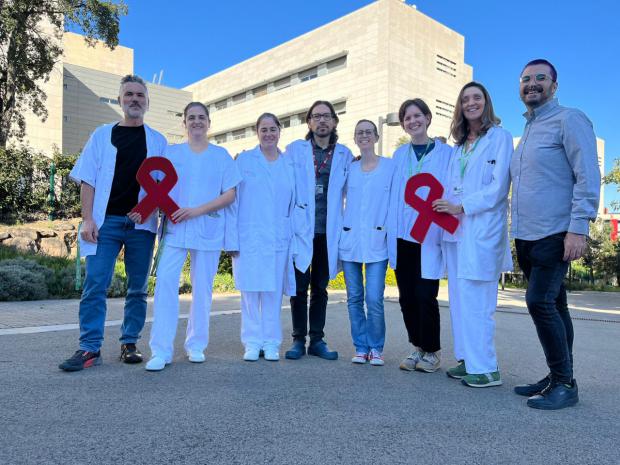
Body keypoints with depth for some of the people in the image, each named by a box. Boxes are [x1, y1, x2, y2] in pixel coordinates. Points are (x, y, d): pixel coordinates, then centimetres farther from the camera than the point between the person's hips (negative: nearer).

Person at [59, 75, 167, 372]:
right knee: (95, 283, -6)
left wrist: (163, 219, -5)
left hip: (141, 224, 1)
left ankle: (129, 344, 16)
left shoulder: (157, 141, 12)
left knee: (138, 287, 5)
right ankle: (90, 348, -1)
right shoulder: (103, 135, 11)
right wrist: (87, 219, -6)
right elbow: (88, 180, 5)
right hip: (105, 221, 0)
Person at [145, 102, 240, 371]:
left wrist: (197, 210, -12)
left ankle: (196, 345, 18)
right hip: (174, 228, 0)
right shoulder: (171, 153, 12)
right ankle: (161, 350, -5)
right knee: (165, 283, -11)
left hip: (208, 230, 0)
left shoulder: (221, 155, 9)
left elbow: (229, 195, 1)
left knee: (202, 288, 5)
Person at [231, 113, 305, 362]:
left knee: (273, 290, 3)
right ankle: (252, 343, 11)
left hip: (279, 239, 2)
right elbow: (232, 197, 3)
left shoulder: (290, 164, 13)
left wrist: (293, 237, 5)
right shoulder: (244, 159, 7)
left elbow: (294, 203, 12)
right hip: (249, 236, -1)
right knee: (250, 289, 0)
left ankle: (271, 343, 13)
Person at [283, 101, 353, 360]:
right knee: (299, 287, 2)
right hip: (301, 229, -1)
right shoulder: (295, 150, 6)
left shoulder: (345, 155, 10)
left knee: (320, 288, 9)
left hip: (328, 232, 2)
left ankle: (317, 340, 18)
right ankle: (298, 340, 14)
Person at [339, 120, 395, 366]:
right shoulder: (349, 168, 13)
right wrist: (340, 228, 9)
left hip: (377, 241, -3)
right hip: (349, 240, 3)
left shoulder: (391, 166, 5)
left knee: (374, 299, -8)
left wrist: (389, 228, -6)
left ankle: (376, 348, 10)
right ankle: (360, 347, 18)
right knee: (354, 297, 6)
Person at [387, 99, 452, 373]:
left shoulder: (445, 153, 3)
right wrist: (391, 230, 7)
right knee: (406, 296, 7)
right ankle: (418, 347, 23)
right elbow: (393, 193, 14)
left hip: (430, 235, -4)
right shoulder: (399, 154, 14)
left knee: (425, 295, -5)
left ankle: (432, 351, 14)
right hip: (402, 235, 4)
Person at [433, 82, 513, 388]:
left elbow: (499, 186, -9)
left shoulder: (500, 137, 1)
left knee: (476, 299, -9)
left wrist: (461, 207, -14)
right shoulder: (458, 146, 20)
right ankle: (467, 359, 17)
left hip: (483, 228, -7)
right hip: (455, 228, 7)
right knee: (459, 297, 8)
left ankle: (486, 368, 0)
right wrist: (444, 207, -1)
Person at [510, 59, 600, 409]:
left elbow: (588, 177, -12)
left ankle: (565, 383, 1)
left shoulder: (569, 119, -4)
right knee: (553, 306, 11)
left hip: (554, 235, -8)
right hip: (527, 237, 8)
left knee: (540, 302, -12)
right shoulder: (527, 131, 19)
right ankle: (557, 379, 19)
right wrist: (518, 235, 14)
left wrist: (579, 228, -20)